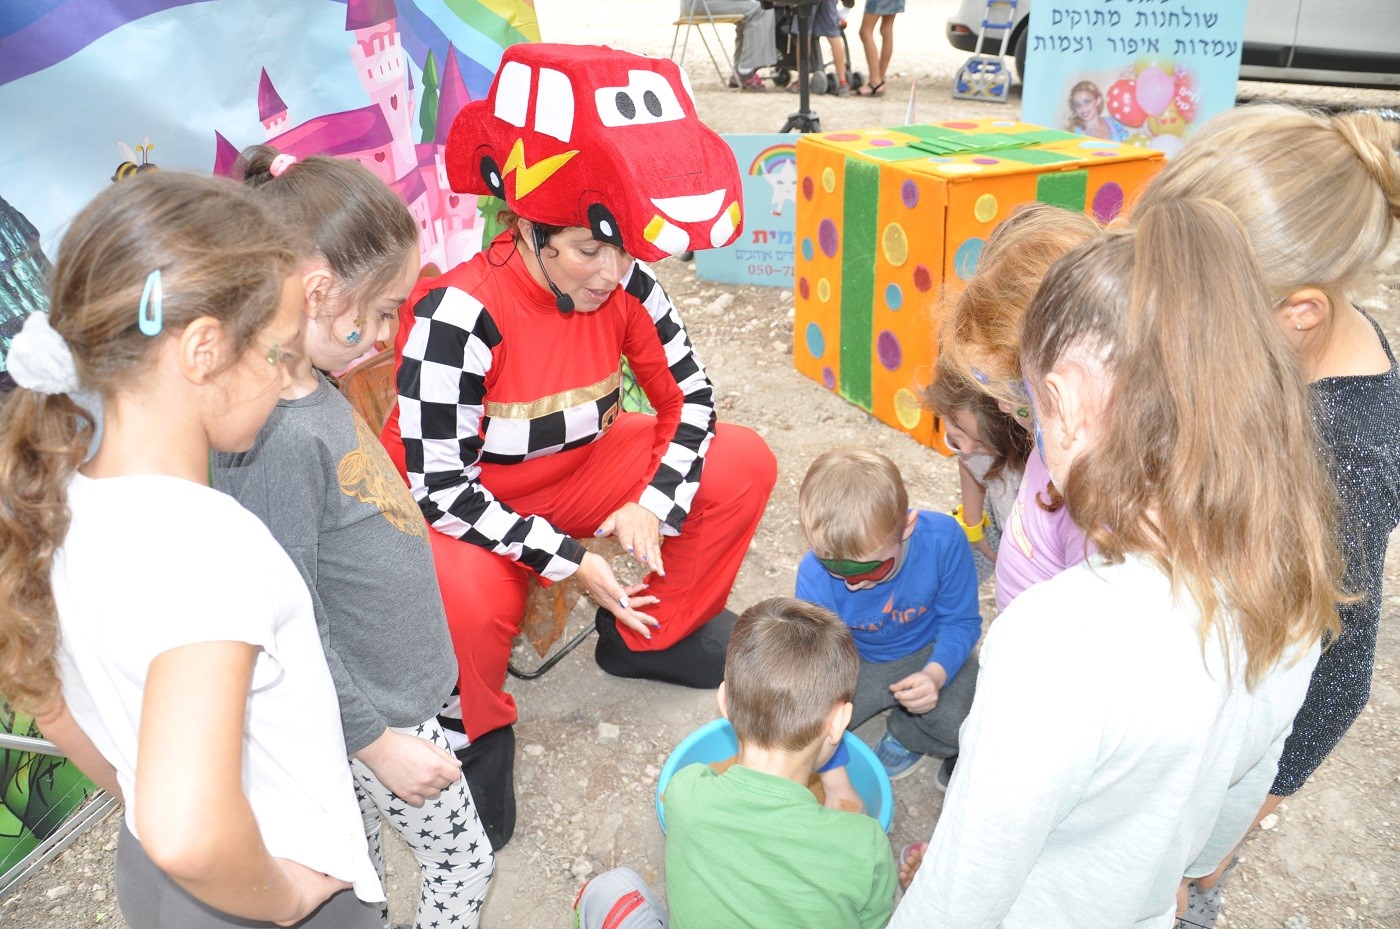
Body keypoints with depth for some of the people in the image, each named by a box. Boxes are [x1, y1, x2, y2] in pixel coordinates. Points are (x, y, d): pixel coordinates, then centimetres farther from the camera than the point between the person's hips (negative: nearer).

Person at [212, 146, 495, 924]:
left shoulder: (312, 389, -4)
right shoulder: (276, 436, -32)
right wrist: (377, 742, -17)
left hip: (392, 690, 8)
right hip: (372, 714, -8)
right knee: (462, 864, 14)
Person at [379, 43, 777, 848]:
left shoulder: (627, 286, -15)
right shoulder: (459, 314, -30)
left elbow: (692, 397, -5)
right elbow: (441, 486, -27)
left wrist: (654, 504, -22)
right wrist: (571, 561, -28)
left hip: (577, 472, 6)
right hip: (458, 502, -5)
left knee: (743, 466, -9)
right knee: (468, 601, -39)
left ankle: (650, 635, 12)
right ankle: (475, 736, -2)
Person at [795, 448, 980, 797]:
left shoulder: (942, 539, -30)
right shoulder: (815, 575, -28)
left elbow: (962, 621, -14)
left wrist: (935, 674, -35)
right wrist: (835, 783, -25)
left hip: (931, 653, -1)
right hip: (857, 662, 1)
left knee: (962, 723, -30)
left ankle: (905, 734, 8)